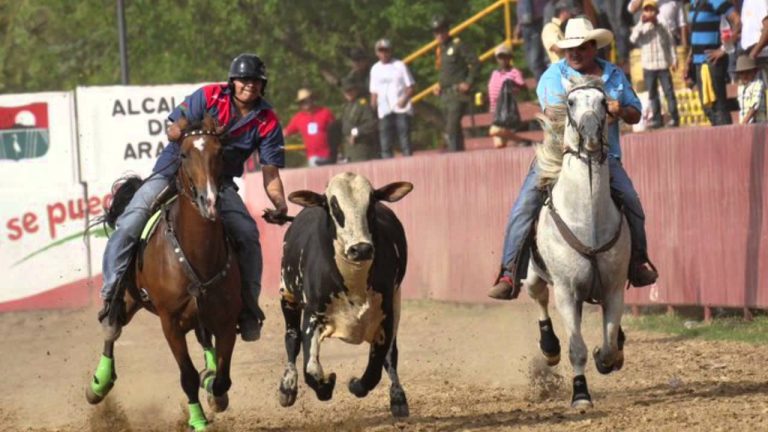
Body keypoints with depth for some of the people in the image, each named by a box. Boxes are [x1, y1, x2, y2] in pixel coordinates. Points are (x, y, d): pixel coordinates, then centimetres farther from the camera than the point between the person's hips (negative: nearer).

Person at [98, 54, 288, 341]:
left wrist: (280, 204, -24)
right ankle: (111, 293, -12)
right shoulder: (210, 96, -8)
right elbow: (173, 132, -7)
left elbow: (270, 173, -5)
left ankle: (248, 307, -9)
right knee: (131, 222, -20)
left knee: (247, 233, -20)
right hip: (175, 171, -1)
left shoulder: (266, 122, -4)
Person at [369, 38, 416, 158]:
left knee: (405, 143, -6)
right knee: (385, 145, -1)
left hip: (401, 109, -3)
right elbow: (374, 93, 16)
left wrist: (404, 99, -17)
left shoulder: (399, 66, 4)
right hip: (384, 111, 3)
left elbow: (410, 87, 1)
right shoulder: (375, 69, 14)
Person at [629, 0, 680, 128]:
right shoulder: (641, 29, 2)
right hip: (648, 67, 1)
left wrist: (673, 60, 2)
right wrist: (641, 23, -19)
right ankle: (656, 119, 12)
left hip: (663, 66, -1)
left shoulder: (663, 29, 4)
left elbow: (670, 44, 8)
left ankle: (674, 117, 0)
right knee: (652, 94, 6)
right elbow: (633, 39, -16)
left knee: (669, 92, -3)